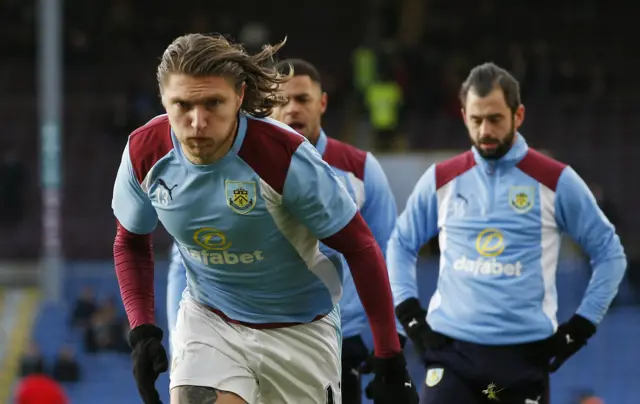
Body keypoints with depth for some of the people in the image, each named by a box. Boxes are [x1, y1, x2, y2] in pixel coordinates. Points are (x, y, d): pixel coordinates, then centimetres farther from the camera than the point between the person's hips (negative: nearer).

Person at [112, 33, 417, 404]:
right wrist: (142, 331, -7)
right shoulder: (144, 154, -16)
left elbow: (360, 248, -17)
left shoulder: (284, 157, -27)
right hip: (207, 319, 2)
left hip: (299, 329, -2)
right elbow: (131, 243, 6)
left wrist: (391, 361, -17)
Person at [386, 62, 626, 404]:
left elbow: (609, 253, 6)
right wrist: (409, 314, 8)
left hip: (525, 353, -1)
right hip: (451, 349, 1)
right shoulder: (441, 180, 5)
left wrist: (580, 327, 1)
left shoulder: (555, 181, -1)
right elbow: (401, 244, 19)